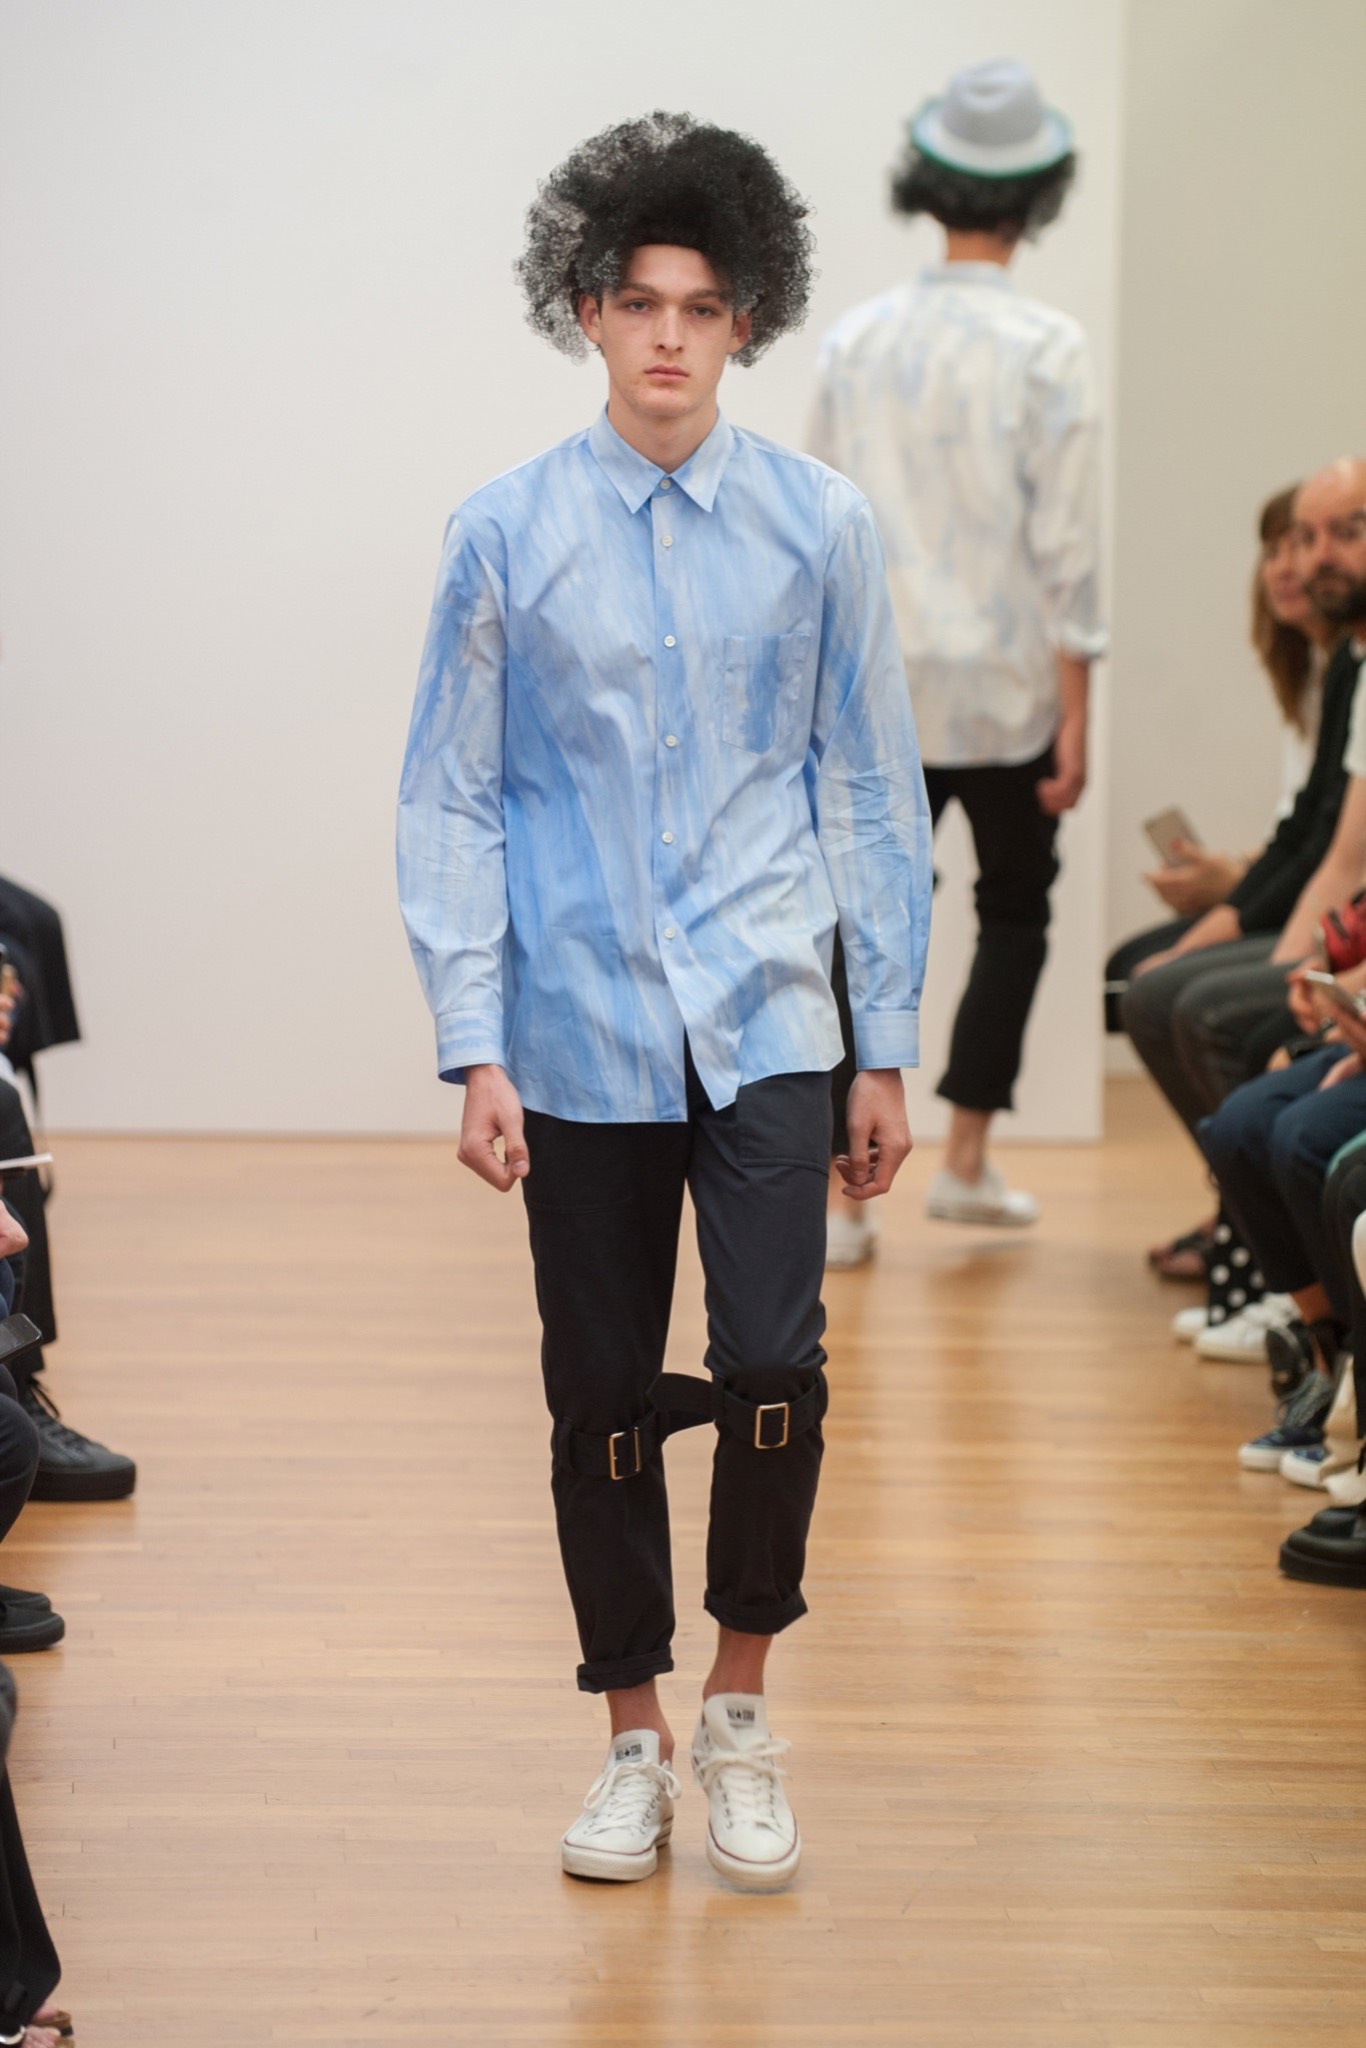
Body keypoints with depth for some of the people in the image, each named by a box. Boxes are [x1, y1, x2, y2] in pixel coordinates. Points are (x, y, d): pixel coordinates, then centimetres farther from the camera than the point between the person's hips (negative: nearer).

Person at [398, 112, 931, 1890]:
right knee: (603, 1395, 7)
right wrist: (475, 1047, -4)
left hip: (763, 1028, 0)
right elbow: (451, 805, 2)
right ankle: (635, 1740, 25)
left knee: (774, 1368, -12)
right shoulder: (508, 533, 0)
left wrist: (890, 1046, 5)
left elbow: (874, 793, 6)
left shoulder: (820, 528, 2)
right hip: (579, 1040, 0)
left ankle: (740, 1709, 13)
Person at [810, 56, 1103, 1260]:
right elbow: (1065, 551, -11)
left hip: (880, 696, 3)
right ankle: (967, 1161, 19)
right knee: (1015, 914, 18)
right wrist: (1075, 717, -5)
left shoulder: (857, 341, 1)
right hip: (1004, 694, -2)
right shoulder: (1046, 350, -10)